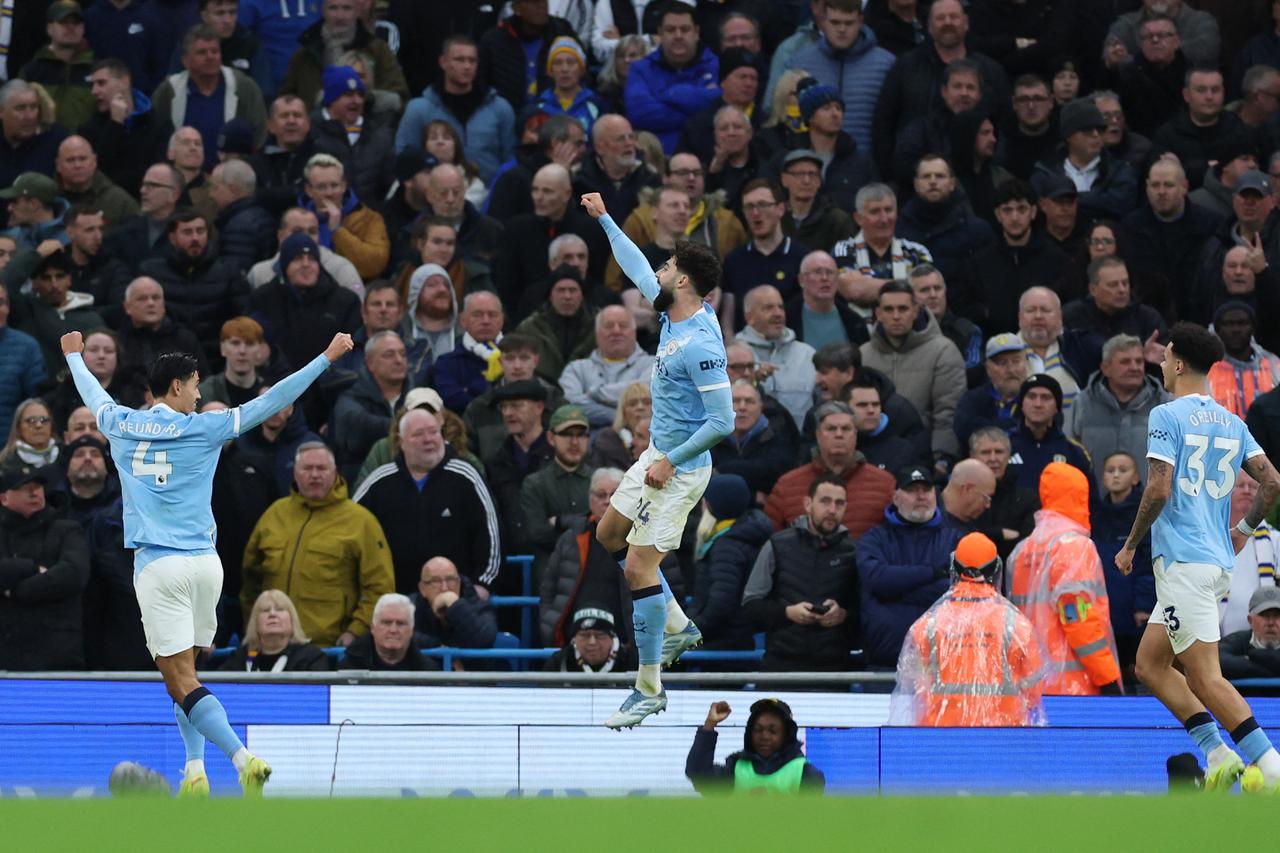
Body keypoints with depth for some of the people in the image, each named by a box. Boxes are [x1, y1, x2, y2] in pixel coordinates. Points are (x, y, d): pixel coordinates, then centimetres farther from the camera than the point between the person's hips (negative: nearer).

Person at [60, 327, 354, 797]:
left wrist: (74, 356, 50)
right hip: (204, 562, 2)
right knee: (184, 673, 20)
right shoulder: (202, 429, 2)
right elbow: (270, 401, 4)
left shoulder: (121, 426, 6)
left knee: (182, 681, -9)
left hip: (158, 564, -2)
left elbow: (93, 393, 28)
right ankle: (195, 771, 12)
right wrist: (327, 358, 11)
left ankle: (244, 759, -27)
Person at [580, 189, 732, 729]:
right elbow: (638, 269, 19)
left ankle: (649, 690, -3)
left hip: (680, 470, -11)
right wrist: (603, 219, 26)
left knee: (640, 568, -10)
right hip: (658, 456, 11)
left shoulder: (701, 344, -27)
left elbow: (723, 421, -27)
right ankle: (678, 627, 31)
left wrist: (672, 460, -21)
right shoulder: (675, 315, 0)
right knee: (609, 536, 25)